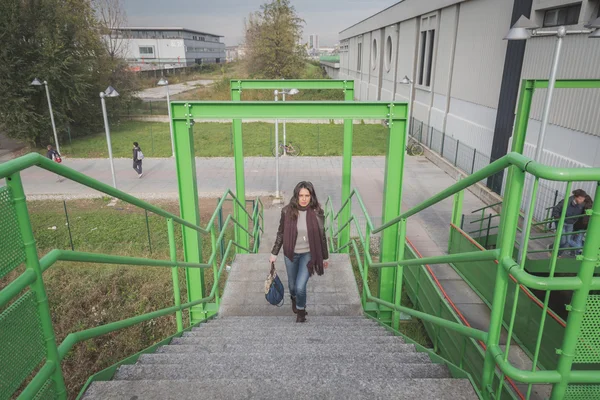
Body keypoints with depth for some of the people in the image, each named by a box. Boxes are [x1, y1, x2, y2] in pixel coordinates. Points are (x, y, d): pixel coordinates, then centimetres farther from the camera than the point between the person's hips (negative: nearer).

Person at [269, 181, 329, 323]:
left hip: (308, 254, -1)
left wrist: (325, 257, 4)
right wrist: (274, 253, 3)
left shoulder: (317, 213, -14)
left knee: (300, 287, -9)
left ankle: (301, 309, 24)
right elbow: (281, 233, -1)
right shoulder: (287, 211, -13)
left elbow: (322, 236, -3)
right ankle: (294, 298, 57)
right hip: (291, 254, 2)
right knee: (292, 285, 19)